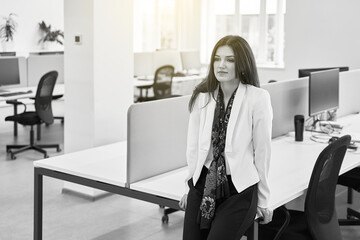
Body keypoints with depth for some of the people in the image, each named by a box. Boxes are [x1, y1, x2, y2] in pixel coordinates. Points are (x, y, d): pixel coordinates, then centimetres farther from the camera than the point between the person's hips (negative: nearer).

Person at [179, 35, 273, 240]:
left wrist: (262, 201, 0)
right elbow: (193, 145, 8)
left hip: (240, 188, -3)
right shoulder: (202, 96, 0)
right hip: (203, 184, 4)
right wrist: (192, 184, 11)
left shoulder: (258, 98, -11)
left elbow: (262, 151, -6)